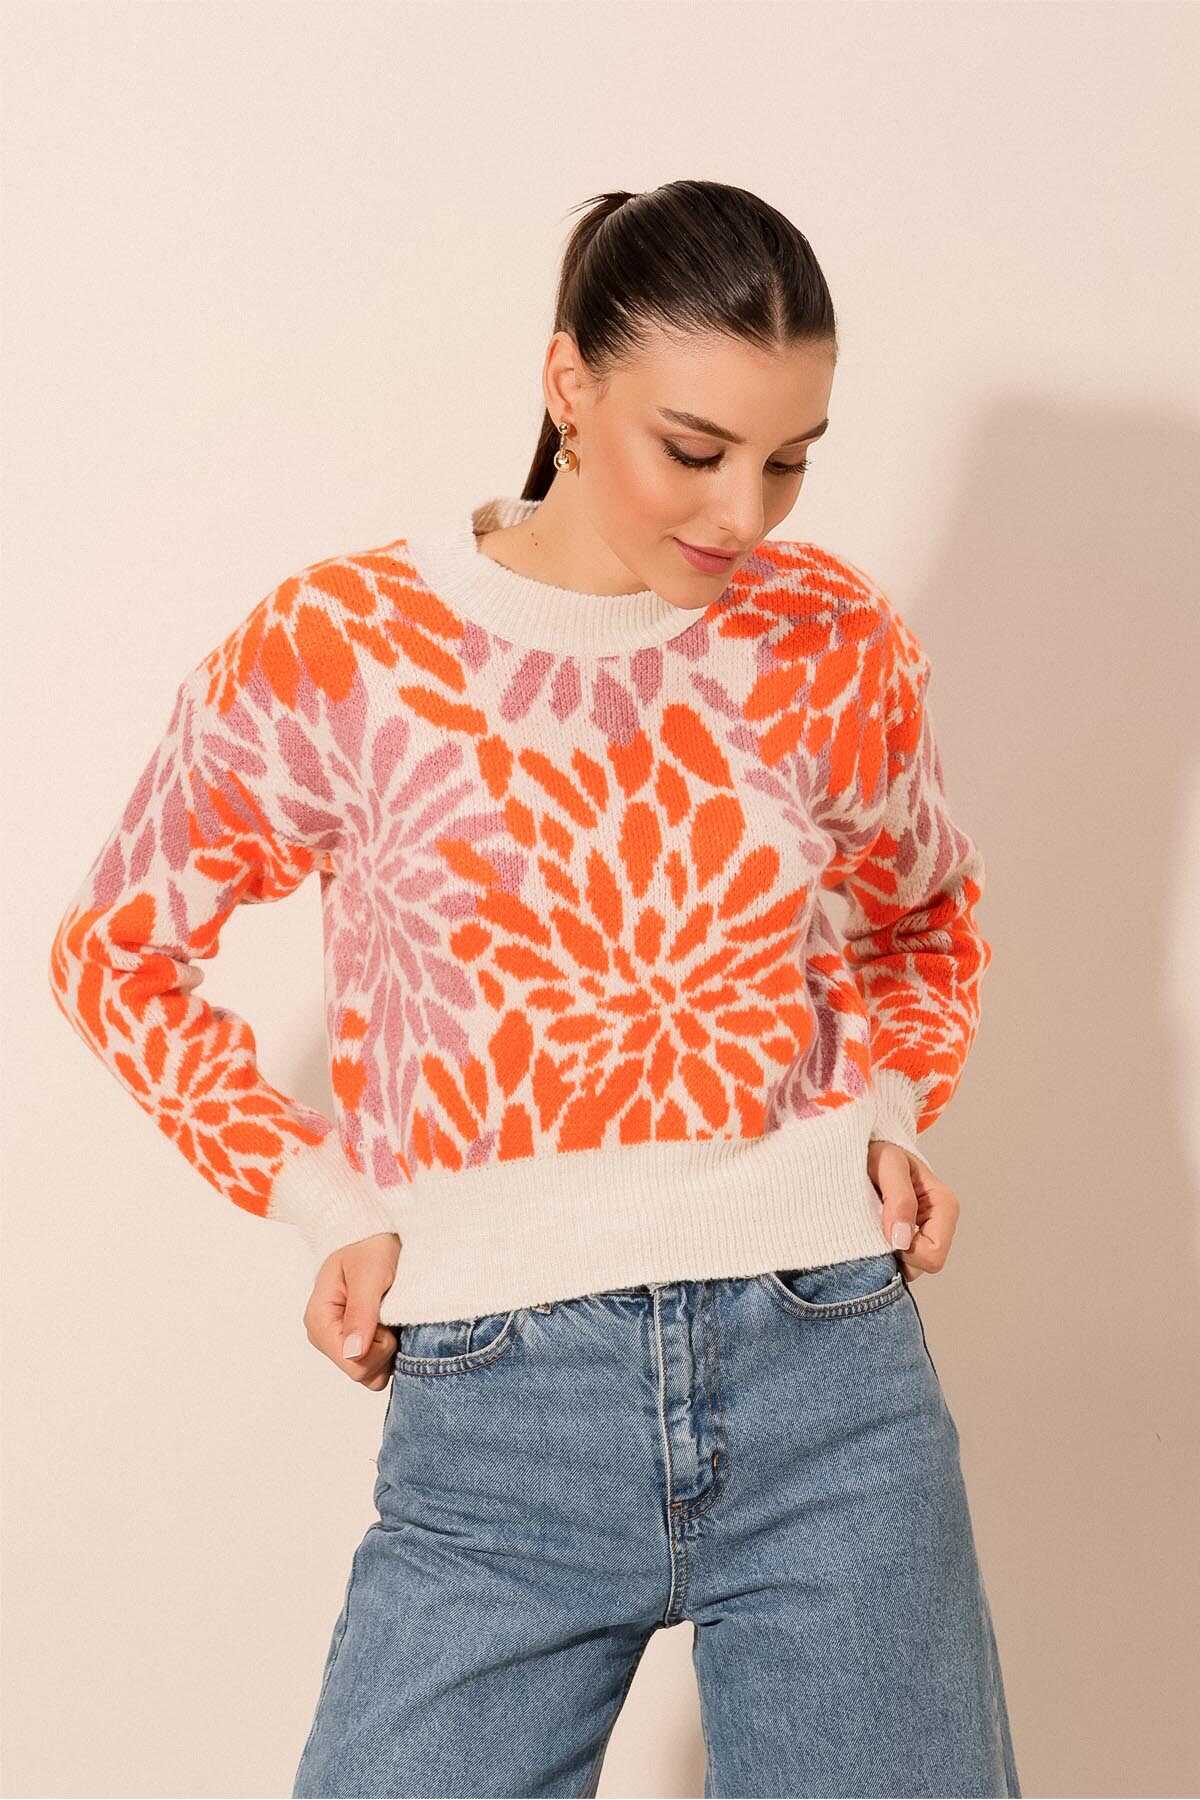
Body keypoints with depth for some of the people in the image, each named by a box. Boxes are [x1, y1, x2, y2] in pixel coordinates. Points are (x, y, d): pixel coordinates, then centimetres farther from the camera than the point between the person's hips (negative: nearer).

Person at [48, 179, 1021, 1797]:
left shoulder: (835, 645, 3)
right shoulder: (339, 649, -4)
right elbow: (117, 953, 10)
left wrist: (885, 1111, 5)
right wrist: (327, 1202, 0)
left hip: (831, 1370, 2)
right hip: (499, 1407, -1)